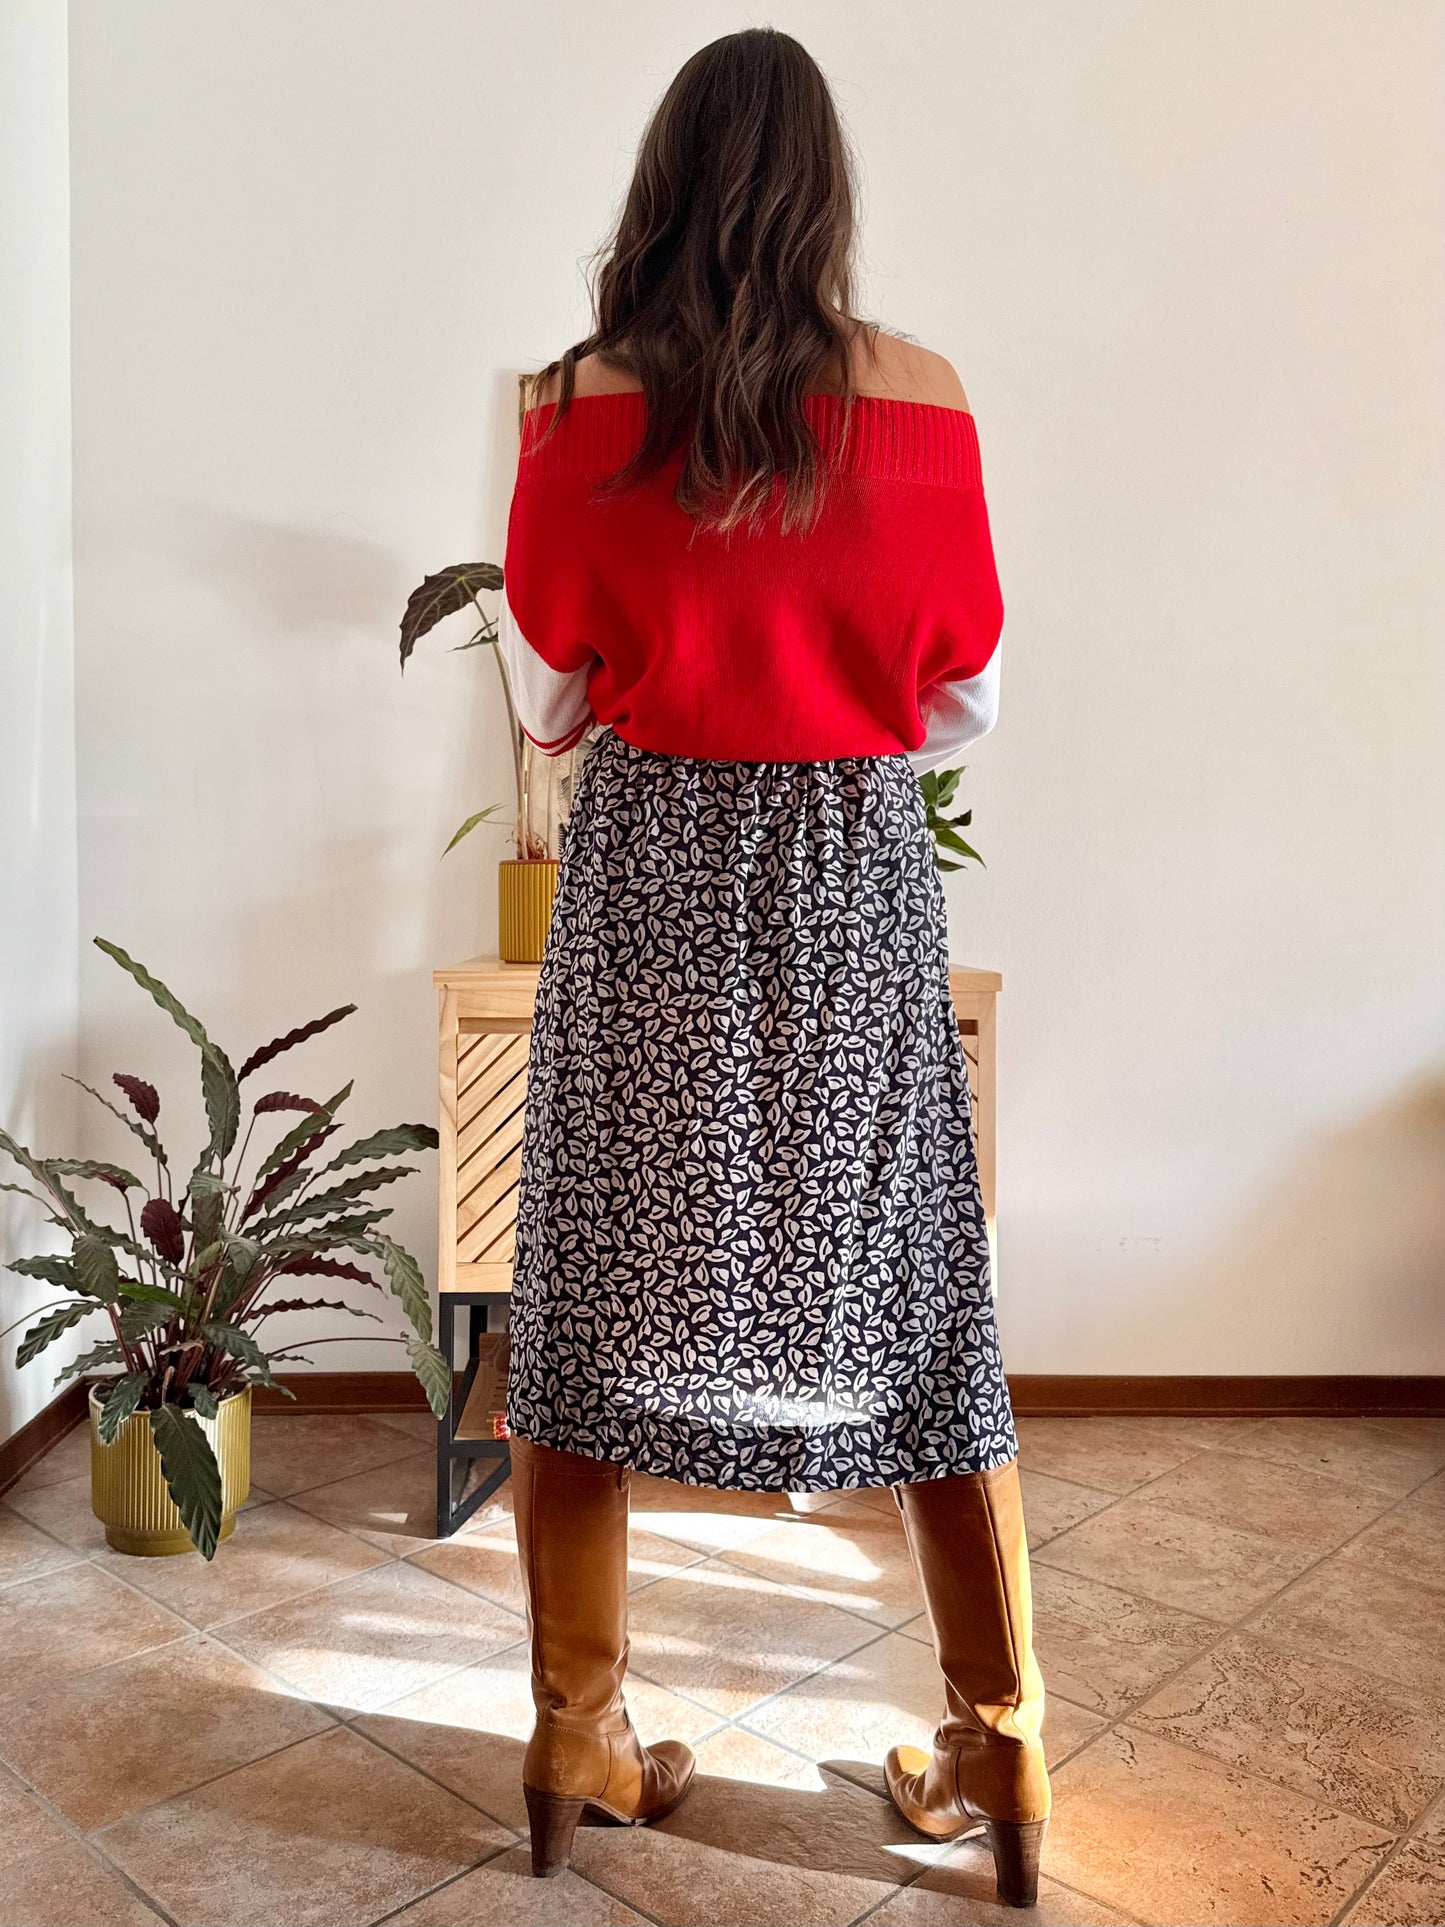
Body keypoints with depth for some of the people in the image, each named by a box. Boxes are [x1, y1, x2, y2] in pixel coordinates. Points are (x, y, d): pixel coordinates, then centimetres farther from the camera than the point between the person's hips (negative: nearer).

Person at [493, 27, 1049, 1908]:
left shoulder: (582, 405, -3)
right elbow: (967, 704, 2)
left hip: (644, 873, 0)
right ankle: (999, 1755, 25)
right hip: (857, 883, 0)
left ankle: (576, 1744, 26)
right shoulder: (917, 396, -4)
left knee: (591, 1306, 13)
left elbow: (546, 701, 3)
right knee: (919, 1308, 12)